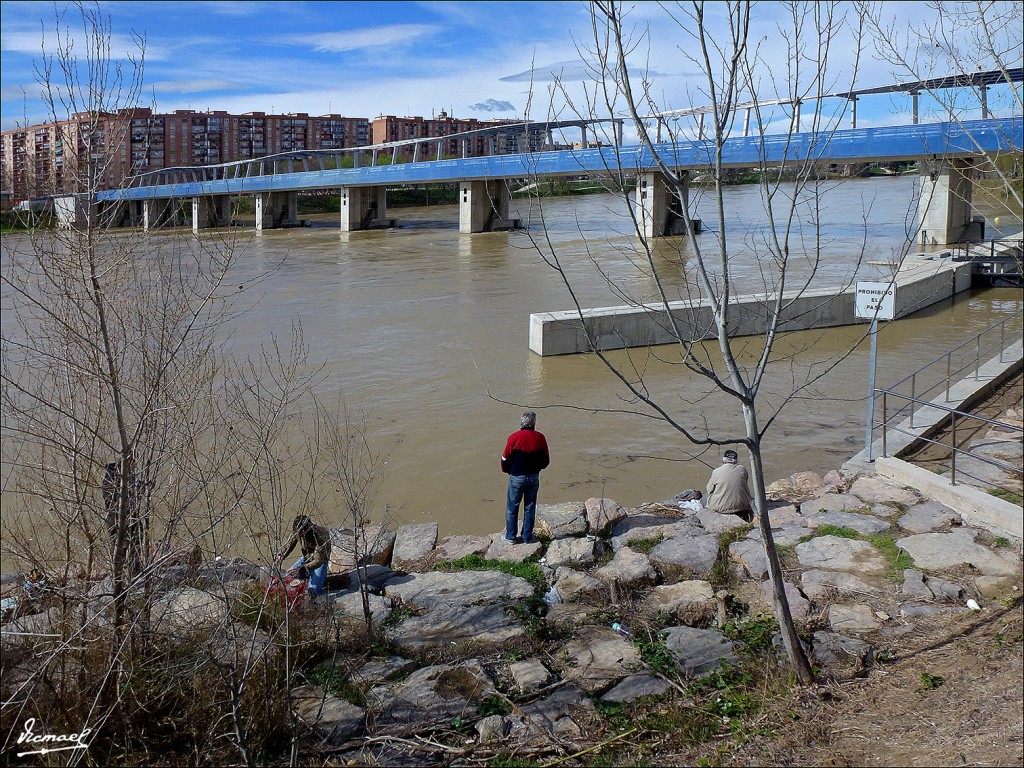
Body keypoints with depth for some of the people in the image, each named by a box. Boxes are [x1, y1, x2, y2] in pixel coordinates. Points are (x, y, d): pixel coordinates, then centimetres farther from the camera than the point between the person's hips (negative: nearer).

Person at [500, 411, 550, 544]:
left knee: (512, 507, 11)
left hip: (517, 477, -2)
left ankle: (511, 536, 18)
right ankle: (527, 536, 20)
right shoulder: (540, 438, -6)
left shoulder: (514, 437, -13)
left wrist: (508, 471, 14)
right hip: (534, 477, 2)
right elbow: (546, 460, 2)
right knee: (530, 508, 14)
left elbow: (505, 460, -7)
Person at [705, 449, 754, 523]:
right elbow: (745, 487, 9)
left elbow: (709, 490, 1)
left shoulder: (716, 472, -11)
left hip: (720, 508, -2)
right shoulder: (742, 469, -4)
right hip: (740, 505, 2)